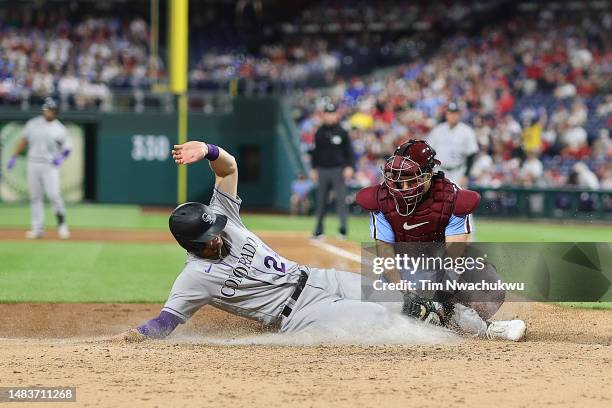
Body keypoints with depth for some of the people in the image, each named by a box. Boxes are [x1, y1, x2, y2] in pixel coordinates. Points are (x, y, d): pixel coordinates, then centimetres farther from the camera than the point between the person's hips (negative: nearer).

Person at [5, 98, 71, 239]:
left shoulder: (60, 129, 1)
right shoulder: (32, 124, 8)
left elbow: (66, 149, 5)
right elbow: (23, 141, 14)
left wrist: (61, 157, -15)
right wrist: (14, 157, 8)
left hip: (50, 165, -3)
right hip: (33, 164, 3)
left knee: (54, 194, -14)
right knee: (35, 197, 3)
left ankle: (62, 224, 1)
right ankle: (37, 229, 7)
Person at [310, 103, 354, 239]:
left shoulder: (342, 133, 1)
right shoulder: (319, 133, 9)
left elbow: (349, 151, 0)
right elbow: (315, 152, 15)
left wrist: (349, 167, -10)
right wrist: (314, 169, 11)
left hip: (338, 169, -3)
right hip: (322, 170, 3)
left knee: (341, 199, -9)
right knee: (321, 200, 5)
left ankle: (343, 228, -9)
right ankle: (319, 230, 13)